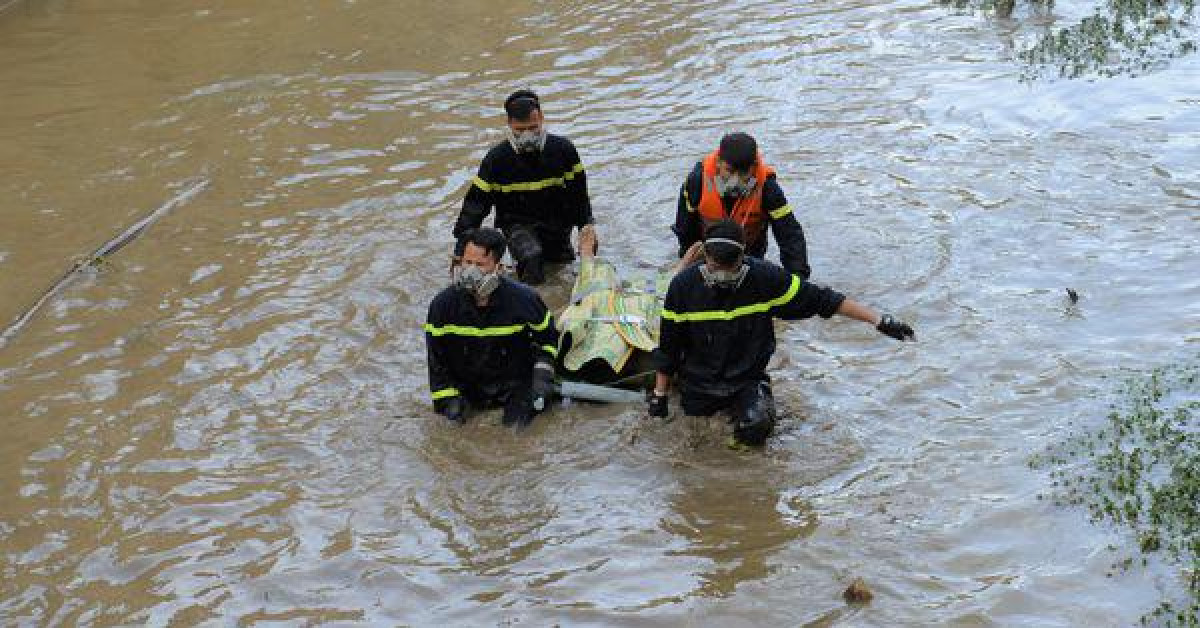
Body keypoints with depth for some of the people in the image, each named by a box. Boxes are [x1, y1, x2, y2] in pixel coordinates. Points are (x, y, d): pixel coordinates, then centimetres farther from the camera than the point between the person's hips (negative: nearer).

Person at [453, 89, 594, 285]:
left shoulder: (563, 149, -8)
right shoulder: (497, 158, -10)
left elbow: (578, 194, 4)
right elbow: (477, 201, -8)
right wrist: (462, 246, -13)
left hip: (557, 224, 3)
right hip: (517, 223, -3)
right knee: (531, 258, -29)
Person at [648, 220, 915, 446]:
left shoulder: (765, 278, -14)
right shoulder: (683, 286, -12)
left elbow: (822, 299, -10)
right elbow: (667, 346, -1)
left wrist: (880, 321, -12)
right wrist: (659, 396, 1)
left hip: (747, 381, -1)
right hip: (699, 384, 1)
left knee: (753, 430, -26)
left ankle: (757, 405, 8)